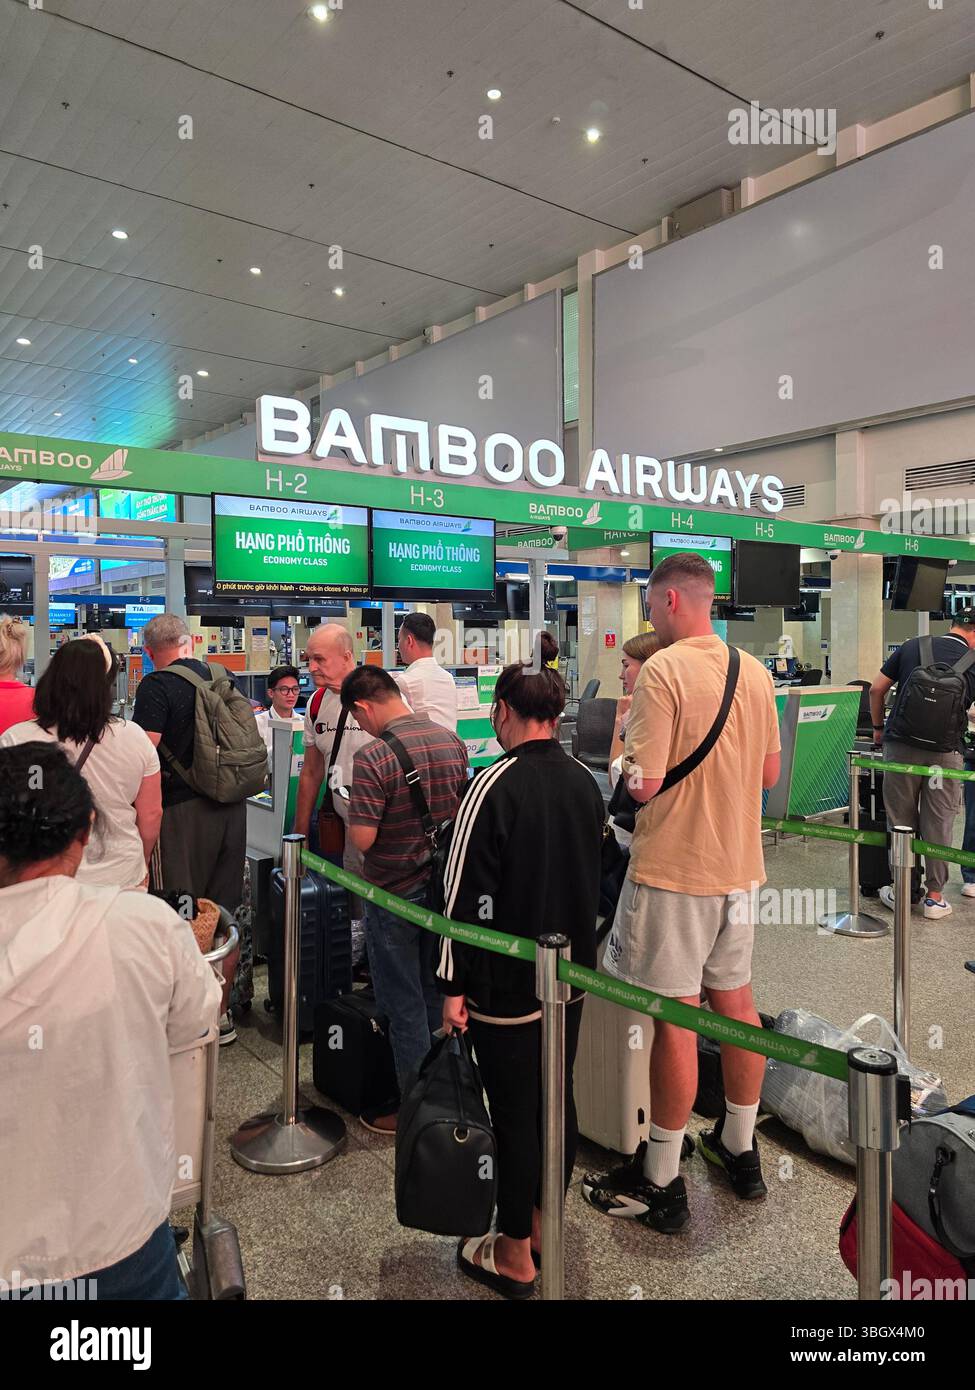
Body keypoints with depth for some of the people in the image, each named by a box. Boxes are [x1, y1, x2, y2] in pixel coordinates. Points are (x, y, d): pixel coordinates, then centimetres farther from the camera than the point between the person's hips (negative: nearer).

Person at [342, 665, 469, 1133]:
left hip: (394, 896, -6)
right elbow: (464, 809, 7)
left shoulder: (373, 757, -23)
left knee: (404, 1006, 9)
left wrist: (353, 812, -4)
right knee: (437, 996, 21)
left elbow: (362, 839, -24)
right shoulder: (451, 741, -2)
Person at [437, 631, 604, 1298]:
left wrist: (455, 984, -10)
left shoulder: (496, 785, -20)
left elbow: (469, 893, -19)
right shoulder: (586, 781, 1)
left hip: (508, 985, -7)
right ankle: (544, 1226, 38)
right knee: (558, 1095, 19)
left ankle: (515, 1256, 24)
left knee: (514, 1111, 7)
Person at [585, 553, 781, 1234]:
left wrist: (622, 764, -1)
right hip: (741, 866, 7)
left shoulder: (663, 671, -17)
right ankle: (741, 1147, 37)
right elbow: (770, 772, 13)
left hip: (674, 871, -7)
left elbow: (645, 783, -21)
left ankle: (661, 1182, 17)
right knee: (736, 1002, 19)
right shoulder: (755, 671, 5)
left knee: (675, 1020, 2)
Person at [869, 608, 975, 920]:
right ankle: (934, 897, 16)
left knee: (900, 821, 10)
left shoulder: (912, 646, 7)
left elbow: (876, 689, 7)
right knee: (939, 824, 8)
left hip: (900, 745, 1)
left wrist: (878, 727, 18)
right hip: (945, 752, -1)